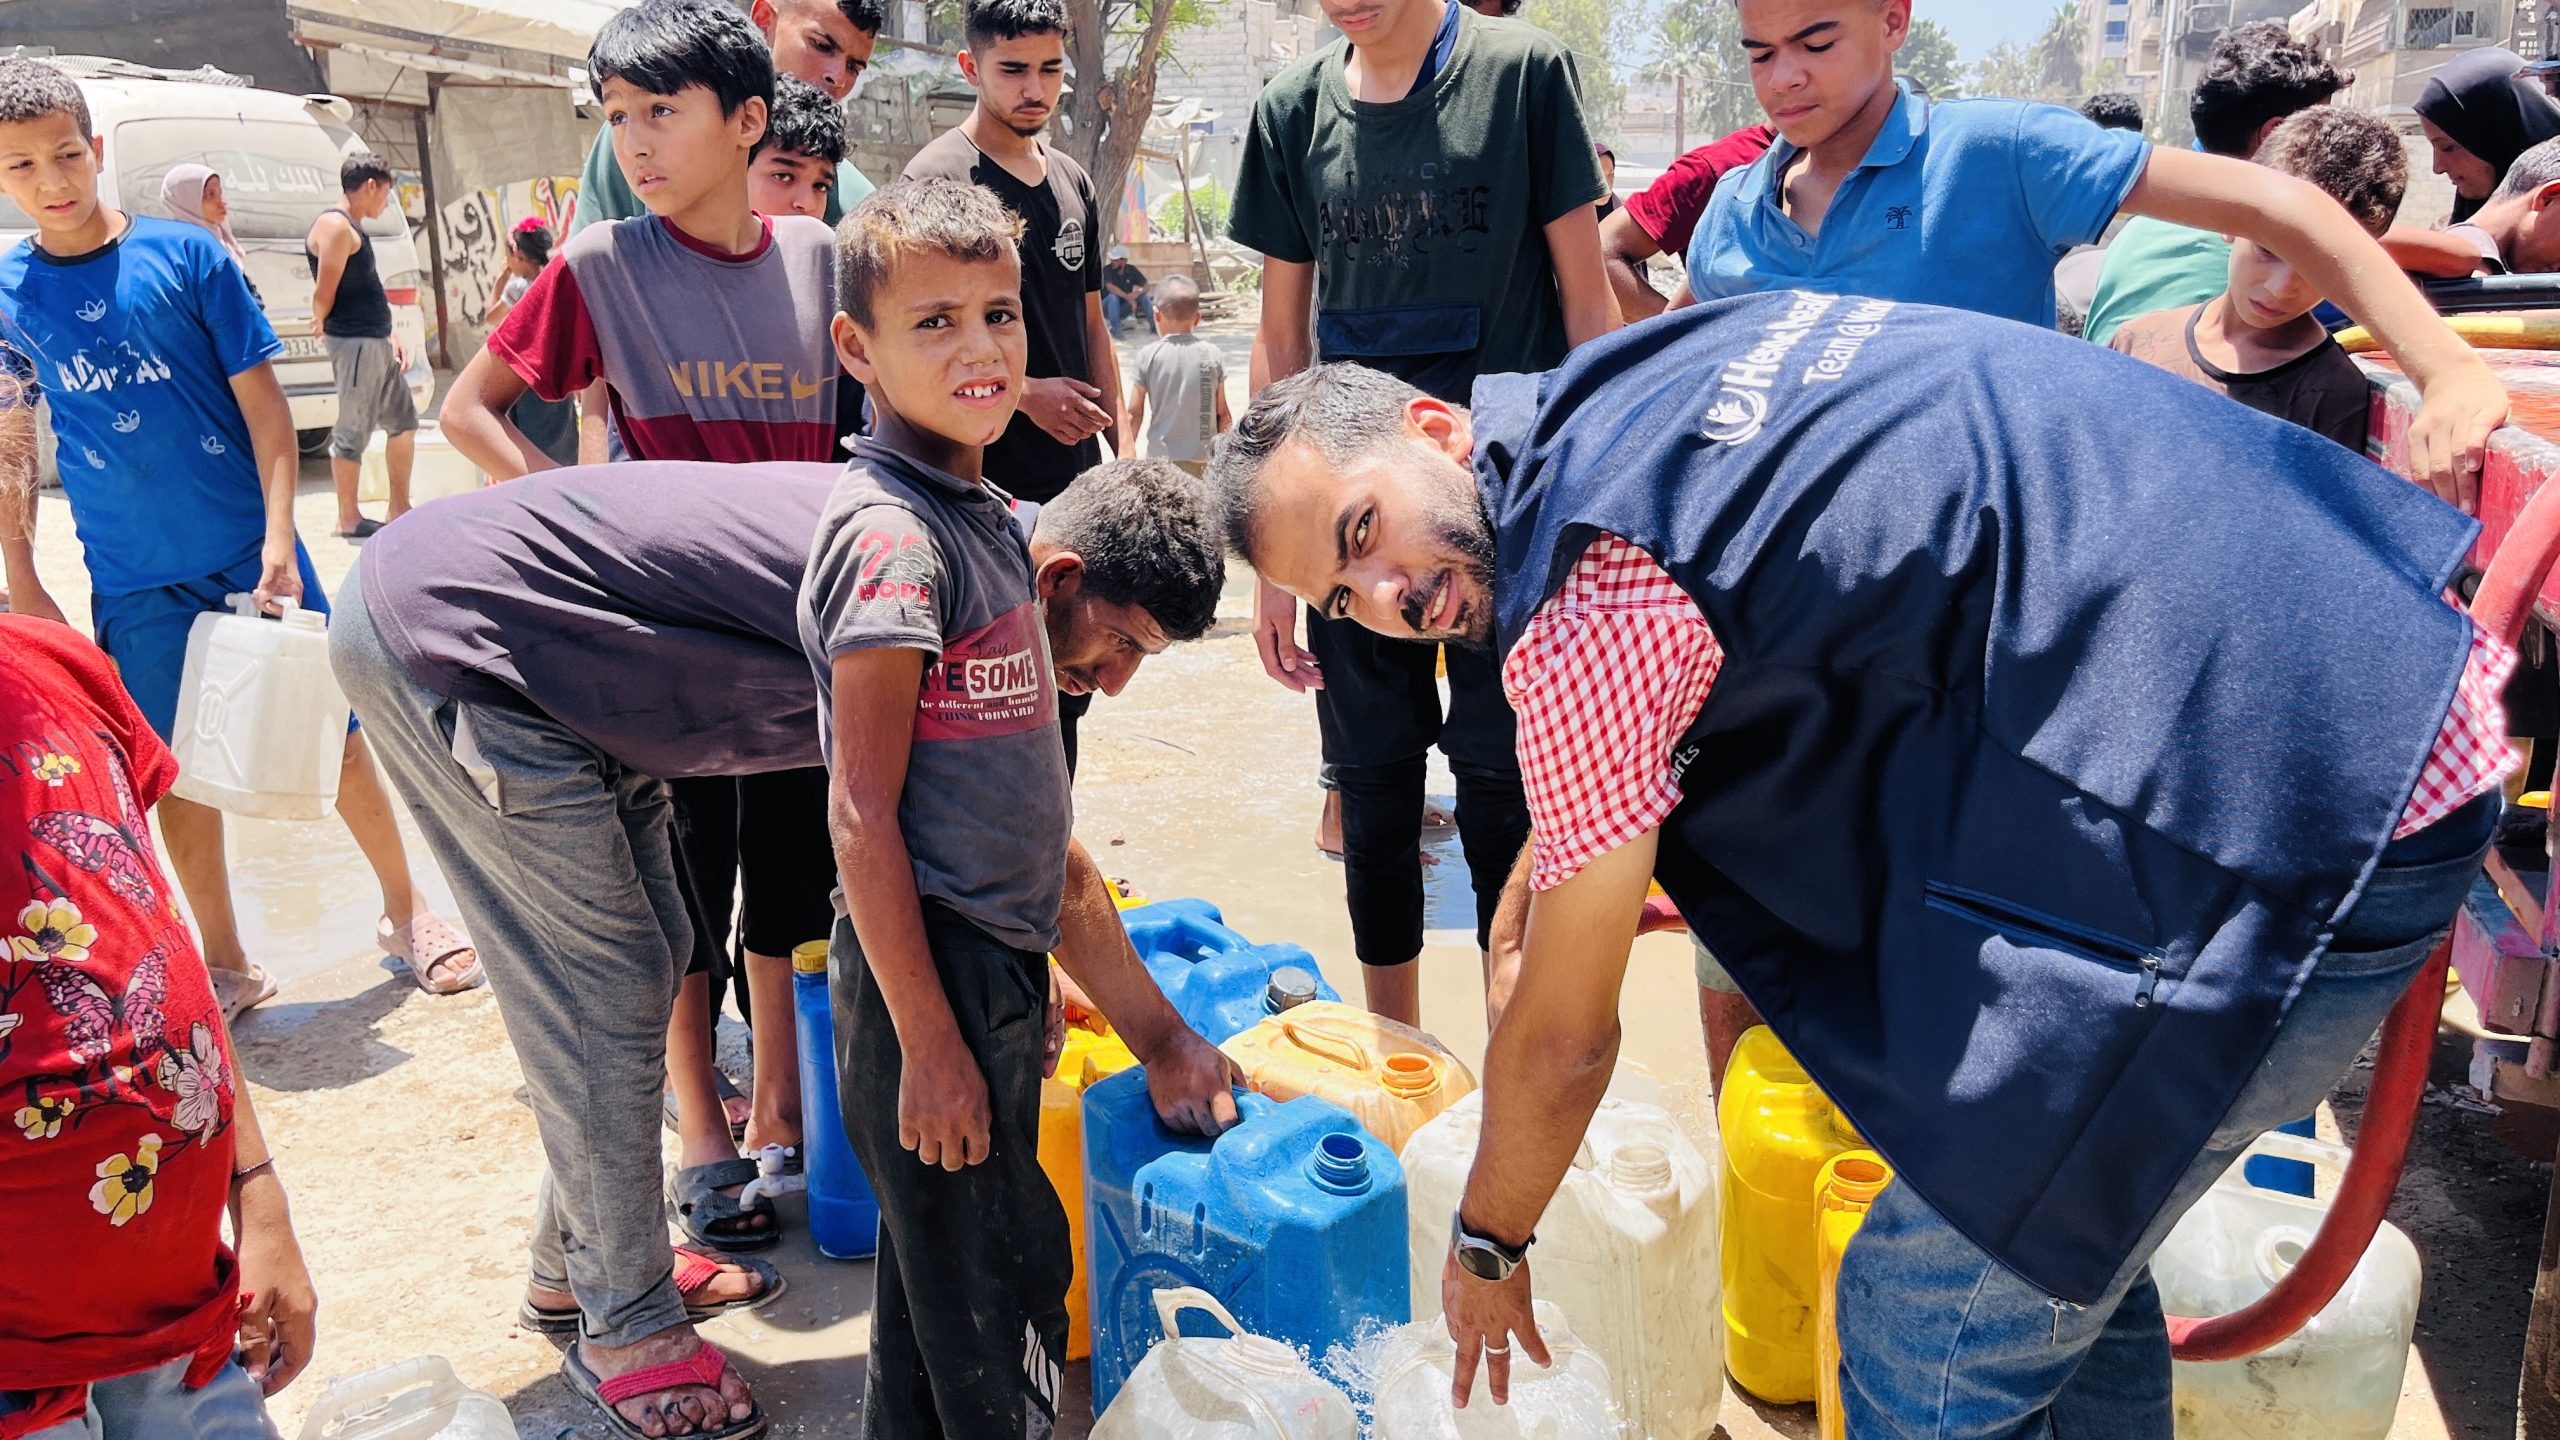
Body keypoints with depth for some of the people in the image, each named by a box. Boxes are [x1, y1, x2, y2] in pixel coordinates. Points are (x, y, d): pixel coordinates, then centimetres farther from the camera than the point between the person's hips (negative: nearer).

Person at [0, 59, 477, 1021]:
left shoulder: (185, 255, -5)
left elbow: (263, 402, -4)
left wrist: (278, 536, -12)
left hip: (249, 553, -2)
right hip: (135, 585, 2)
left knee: (336, 732, 4)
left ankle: (406, 912, 22)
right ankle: (225, 967, 24)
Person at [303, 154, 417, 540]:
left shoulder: (355, 229, 19)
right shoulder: (335, 226, -12)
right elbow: (323, 293, -13)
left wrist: (392, 335, 13)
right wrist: (323, 326, 5)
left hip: (378, 343, 10)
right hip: (354, 342, -10)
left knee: (402, 419, 16)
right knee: (354, 431, -4)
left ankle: (399, 510, 24)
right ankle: (349, 520, 4)